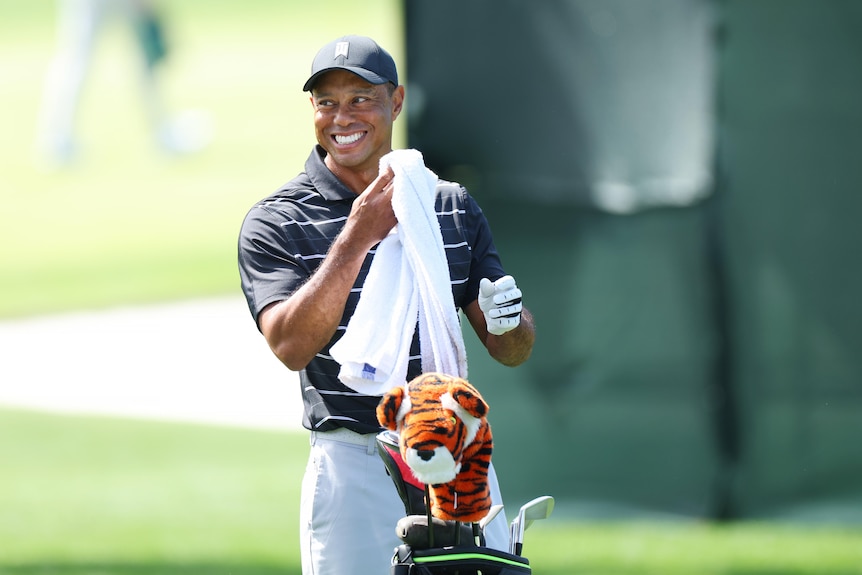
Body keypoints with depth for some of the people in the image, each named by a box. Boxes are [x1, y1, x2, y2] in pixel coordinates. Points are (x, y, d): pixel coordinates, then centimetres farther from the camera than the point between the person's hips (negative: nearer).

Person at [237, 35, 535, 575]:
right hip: (354, 469, -3)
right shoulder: (274, 223, -2)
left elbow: (514, 351, 11)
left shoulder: (453, 206, 11)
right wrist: (358, 237, -25)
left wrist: (510, 322, -13)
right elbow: (292, 346, -18)